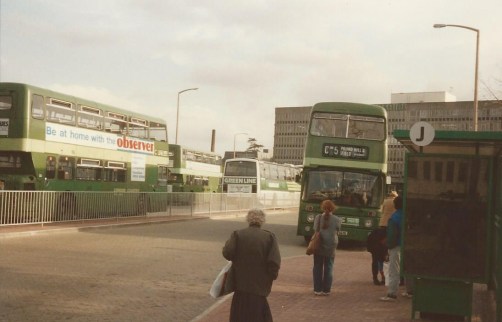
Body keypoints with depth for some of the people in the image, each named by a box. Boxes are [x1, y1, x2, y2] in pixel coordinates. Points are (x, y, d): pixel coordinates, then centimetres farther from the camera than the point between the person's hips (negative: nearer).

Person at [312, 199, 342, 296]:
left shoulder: (317, 218, -5)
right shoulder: (337, 220, -7)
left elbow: (315, 230, 1)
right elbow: (337, 232, 2)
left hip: (318, 245, 1)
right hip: (331, 247, -1)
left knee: (318, 268, 9)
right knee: (328, 268, 9)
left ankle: (317, 289, 10)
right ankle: (326, 290, 11)